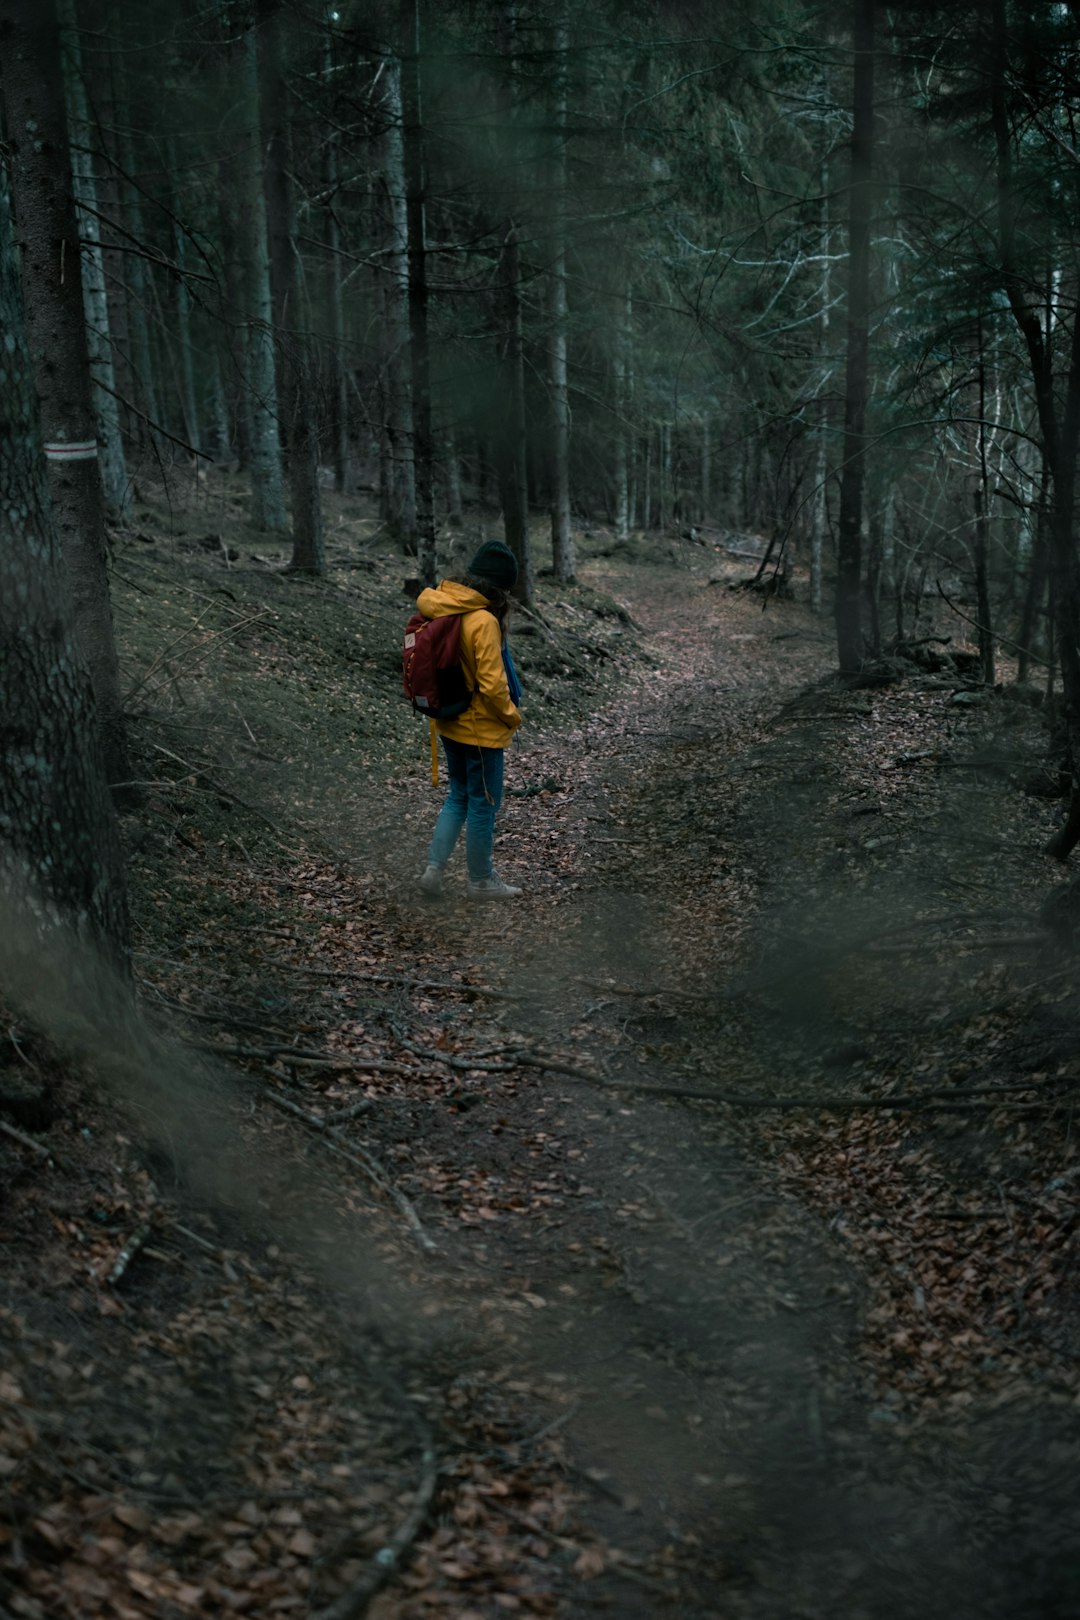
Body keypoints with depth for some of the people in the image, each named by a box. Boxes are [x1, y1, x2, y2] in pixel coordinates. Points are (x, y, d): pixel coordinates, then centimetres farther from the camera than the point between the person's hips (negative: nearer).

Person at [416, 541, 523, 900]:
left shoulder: (441, 610, -1)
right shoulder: (484, 622, -24)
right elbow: (492, 685, -24)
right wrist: (512, 716, -7)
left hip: (449, 723, 8)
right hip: (481, 729, -8)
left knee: (459, 796, 22)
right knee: (484, 803, 8)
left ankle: (434, 868, 16)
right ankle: (480, 881, 20)